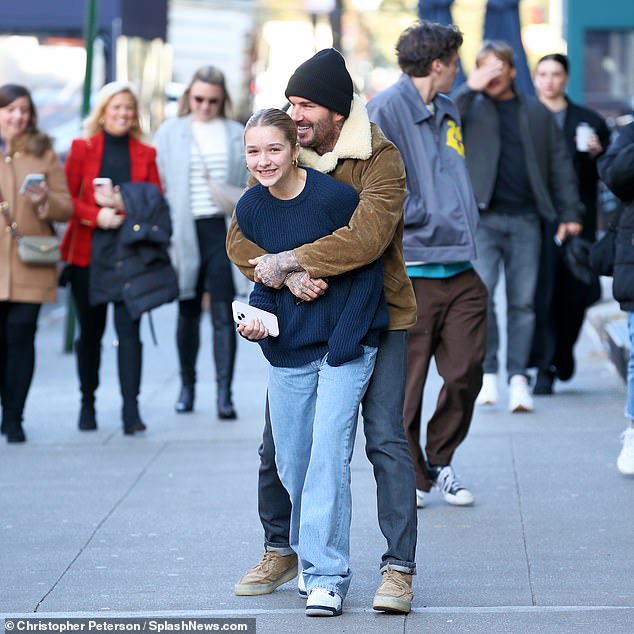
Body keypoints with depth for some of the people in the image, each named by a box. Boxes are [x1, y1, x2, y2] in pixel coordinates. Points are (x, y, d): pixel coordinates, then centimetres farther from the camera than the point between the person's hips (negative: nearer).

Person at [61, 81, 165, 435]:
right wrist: (97, 215, -15)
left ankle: (131, 410, -10)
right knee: (91, 330, 8)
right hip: (88, 251, 0)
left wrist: (124, 205, -11)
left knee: (129, 329, -8)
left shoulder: (145, 154, 10)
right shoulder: (82, 149, 6)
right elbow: (66, 198, 1)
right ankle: (88, 404, 21)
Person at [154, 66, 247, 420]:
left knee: (224, 312, -8)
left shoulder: (236, 135, 9)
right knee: (189, 311, 10)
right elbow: (157, 185, 6)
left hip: (223, 230, -1)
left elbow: (251, 184, 13)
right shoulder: (170, 133, 6)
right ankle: (187, 387, 23)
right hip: (186, 231, 1)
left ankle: (225, 393, -8)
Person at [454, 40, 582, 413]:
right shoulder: (471, 107, 9)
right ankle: (488, 372, -2)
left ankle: (519, 376, 4)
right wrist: (471, 88, -11)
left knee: (523, 301, 0)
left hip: (525, 219, 2)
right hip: (482, 217, -2)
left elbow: (560, 164, 14)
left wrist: (569, 212, 6)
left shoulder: (538, 113, 15)